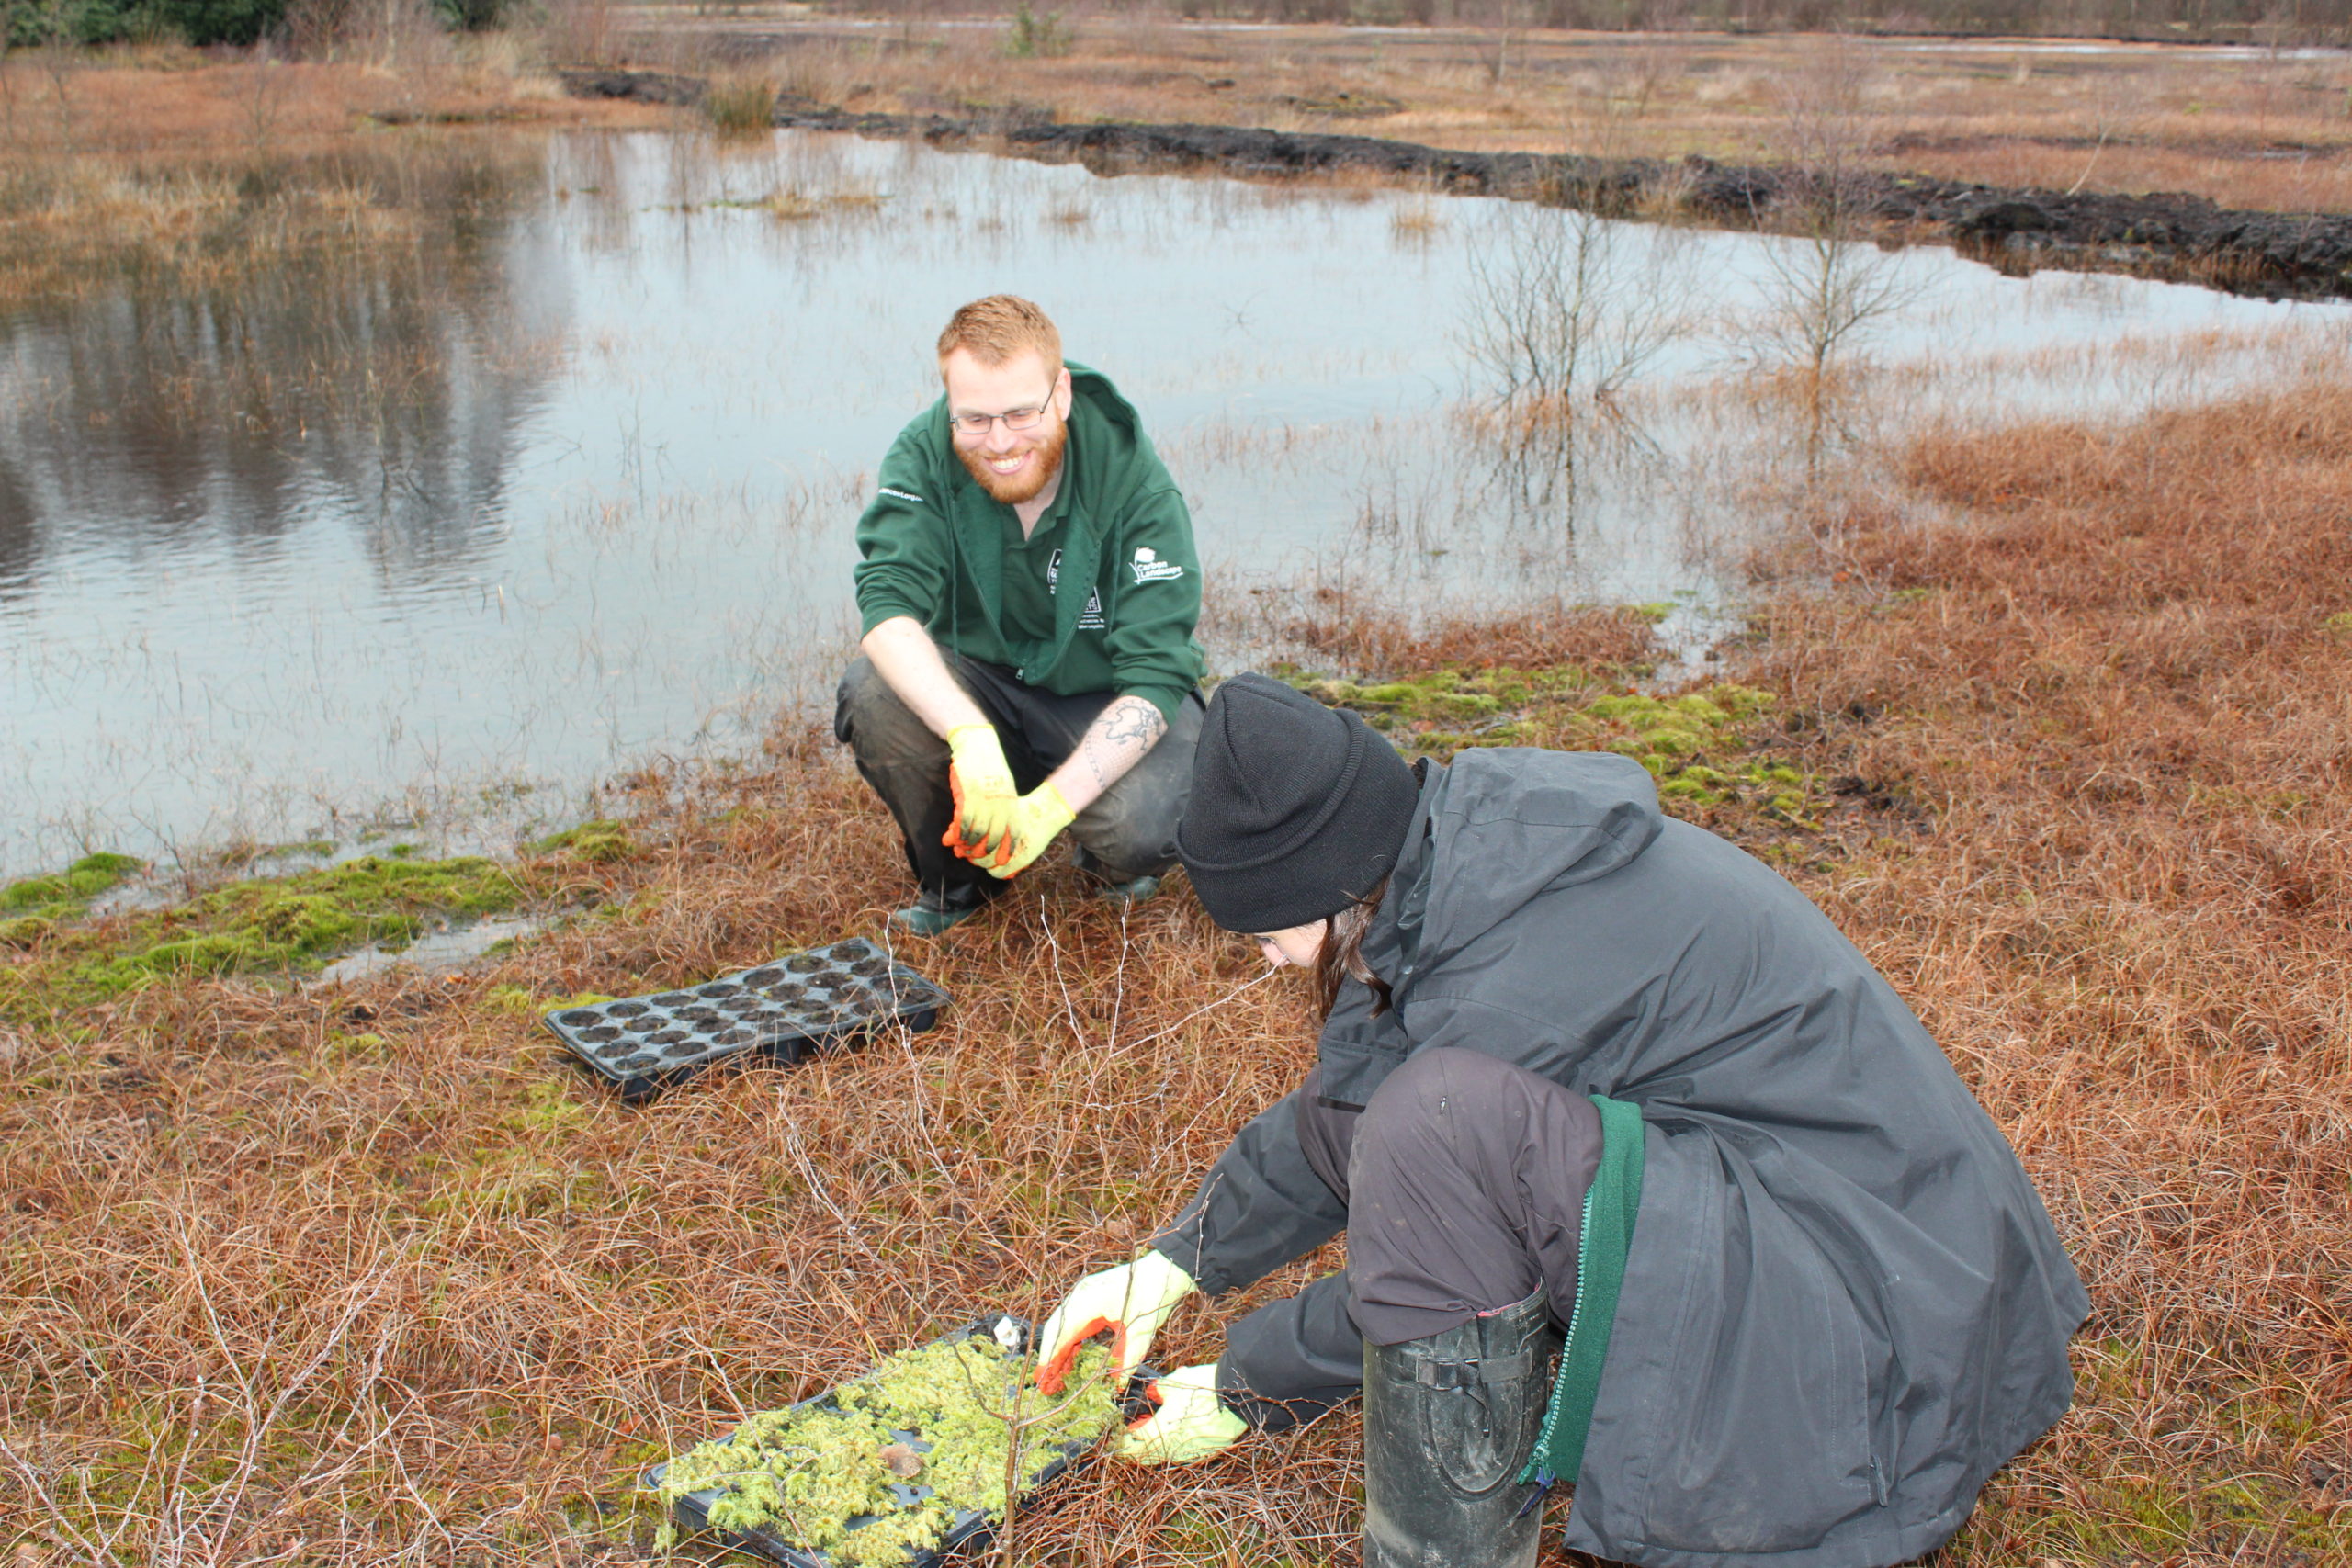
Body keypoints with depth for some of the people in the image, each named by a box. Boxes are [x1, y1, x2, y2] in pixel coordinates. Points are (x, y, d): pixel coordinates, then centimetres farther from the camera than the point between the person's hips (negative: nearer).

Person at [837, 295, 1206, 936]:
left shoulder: (1138, 485, -23)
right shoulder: (923, 457, -18)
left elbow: (1155, 676, -25)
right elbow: (888, 602, -31)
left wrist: (1051, 804, -37)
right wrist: (972, 737, -48)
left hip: (1107, 697, -2)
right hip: (978, 684, 3)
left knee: (1138, 829, -33)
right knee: (873, 695, -28)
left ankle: (1112, 861, 9)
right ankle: (954, 880, 0)